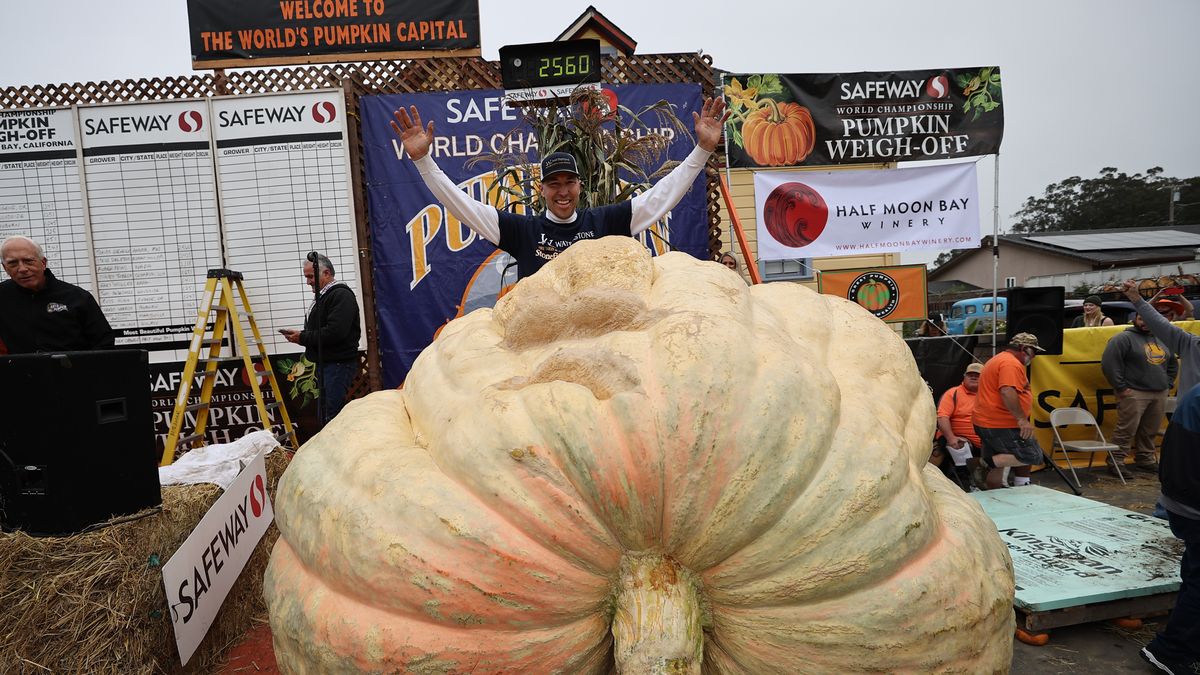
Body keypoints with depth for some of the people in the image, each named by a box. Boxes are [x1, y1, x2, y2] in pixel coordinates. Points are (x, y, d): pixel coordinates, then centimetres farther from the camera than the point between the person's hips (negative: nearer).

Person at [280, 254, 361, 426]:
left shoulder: (341, 295, -12)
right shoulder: (323, 296, 21)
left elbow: (335, 332, -23)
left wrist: (303, 337, -14)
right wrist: (299, 335, 6)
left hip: (338, 364, -11)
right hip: (325, 364, 11)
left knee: (330, 417, -13)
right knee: (324, 417, 12)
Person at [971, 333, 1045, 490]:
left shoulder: (999, 359, 22)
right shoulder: (1011, 363, -13)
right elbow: (1007, 392, -28)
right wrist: (1022, 419, -27)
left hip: (987, 423, 11)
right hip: (1000, 425, -11)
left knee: (997, 465, 14)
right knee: (1033, 456, -10)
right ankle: (985, 464, -15)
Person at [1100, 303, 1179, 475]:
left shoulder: (1162, 339, 18)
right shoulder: (1124, 338, -5)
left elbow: (1172, 364, 30)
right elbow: (1109, 363, -13)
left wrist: (1168, 384, 17)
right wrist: (1121, 387, -14)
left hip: (1160, 394, 7)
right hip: (1134, 394, -7)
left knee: (1150, 431, 12)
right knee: (1126, 430, -7)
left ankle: (1145, 460, 24)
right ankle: (1116, 462, -2)